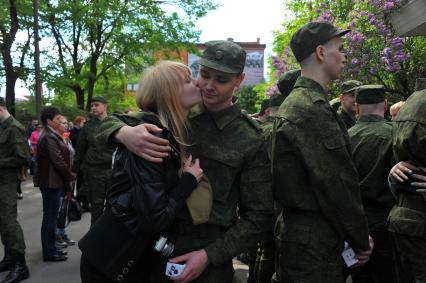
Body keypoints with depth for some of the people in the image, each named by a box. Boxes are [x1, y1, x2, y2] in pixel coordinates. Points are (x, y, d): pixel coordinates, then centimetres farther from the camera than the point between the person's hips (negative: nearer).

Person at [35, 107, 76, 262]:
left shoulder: (51, 135, 14)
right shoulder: (49, 137, -17)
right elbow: (58, 162, -21)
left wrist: (68, 176, 8)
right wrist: (71, 176, -8)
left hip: (52, 181, 10)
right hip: (51, 181, -10)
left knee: (50, 216, 17)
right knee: (50, 217, -1)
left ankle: (50, 248, 28)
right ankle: (49, 252, 8)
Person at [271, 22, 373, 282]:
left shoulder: (294, 103, 12)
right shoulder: (314, 109, -20)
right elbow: (336, 186, -21)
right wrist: (361, 240, -6)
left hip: (295, 229, 10)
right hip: (315, 241, -10)